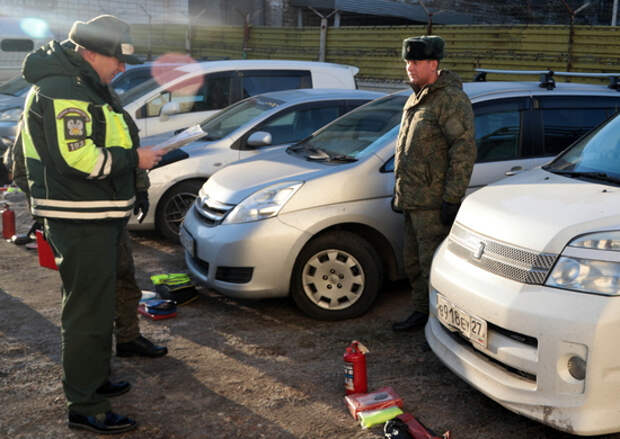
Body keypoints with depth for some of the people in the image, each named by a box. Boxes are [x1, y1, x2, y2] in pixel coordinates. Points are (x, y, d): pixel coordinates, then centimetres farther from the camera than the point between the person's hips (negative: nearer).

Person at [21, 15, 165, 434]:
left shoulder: (85, 87, 16)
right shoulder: (62, 91, -18)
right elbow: (77, 157, -26)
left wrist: (135, 154, 11)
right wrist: (134, 159, -17)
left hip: (98, 217, 11)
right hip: (79, 221, -11)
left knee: (98, 304, 21)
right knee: (89, 312, -5)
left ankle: (95, 380, 37)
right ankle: (86, 408, 4)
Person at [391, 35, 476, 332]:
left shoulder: (452, 100, -13)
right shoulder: (416, 99, 17)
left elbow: (464, 151, -19)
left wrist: (452, 198, -22)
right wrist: (399, 191, 24)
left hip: (434, 203, -9)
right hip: (413, 200, 9)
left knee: (434, 266, -6)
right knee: (414, 263, 17)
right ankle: (421, 313, 31)